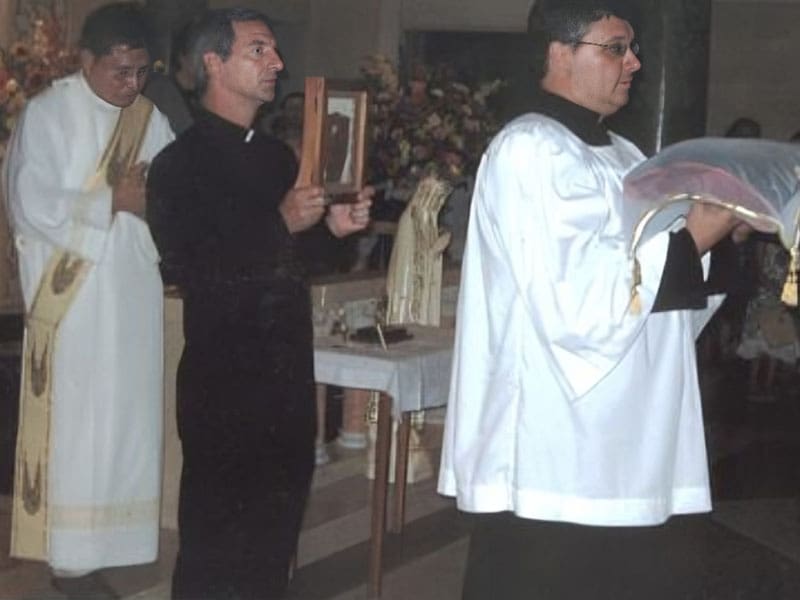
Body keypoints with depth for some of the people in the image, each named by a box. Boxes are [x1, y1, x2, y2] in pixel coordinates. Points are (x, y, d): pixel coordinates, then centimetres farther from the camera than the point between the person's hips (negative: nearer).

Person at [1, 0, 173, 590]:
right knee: (73, 419, 0)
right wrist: (114, 200, -13)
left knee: (129, 414, 8)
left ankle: (118, 536, 18)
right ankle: (70, 546, 9)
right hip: (71, 295, -5)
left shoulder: (151, 118, 8)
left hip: (133, 294, 5)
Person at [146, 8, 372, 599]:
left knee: (276, 529, 15)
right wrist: (283, 224, -22)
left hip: (289, 372, 7)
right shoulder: (180, 164, -9)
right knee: (217, 535, 3)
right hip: (223, 379, -6)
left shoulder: (278, 155, 12)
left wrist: (331, 225, 2)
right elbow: (190, 272, -19)